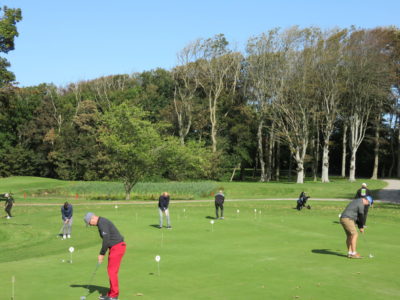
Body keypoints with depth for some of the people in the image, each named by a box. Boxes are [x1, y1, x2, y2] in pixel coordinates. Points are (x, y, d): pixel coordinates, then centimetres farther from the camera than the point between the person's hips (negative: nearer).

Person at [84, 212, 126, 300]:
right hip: (115, 247, 10)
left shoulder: (102, 223, -17)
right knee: (110, 270, 12)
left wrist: (101, 254, -12)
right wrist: (102, 254, 15)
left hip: (117, 247, -10)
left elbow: (106, 240, -22)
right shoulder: (102, 222, 15)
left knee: (112, 271, -6)